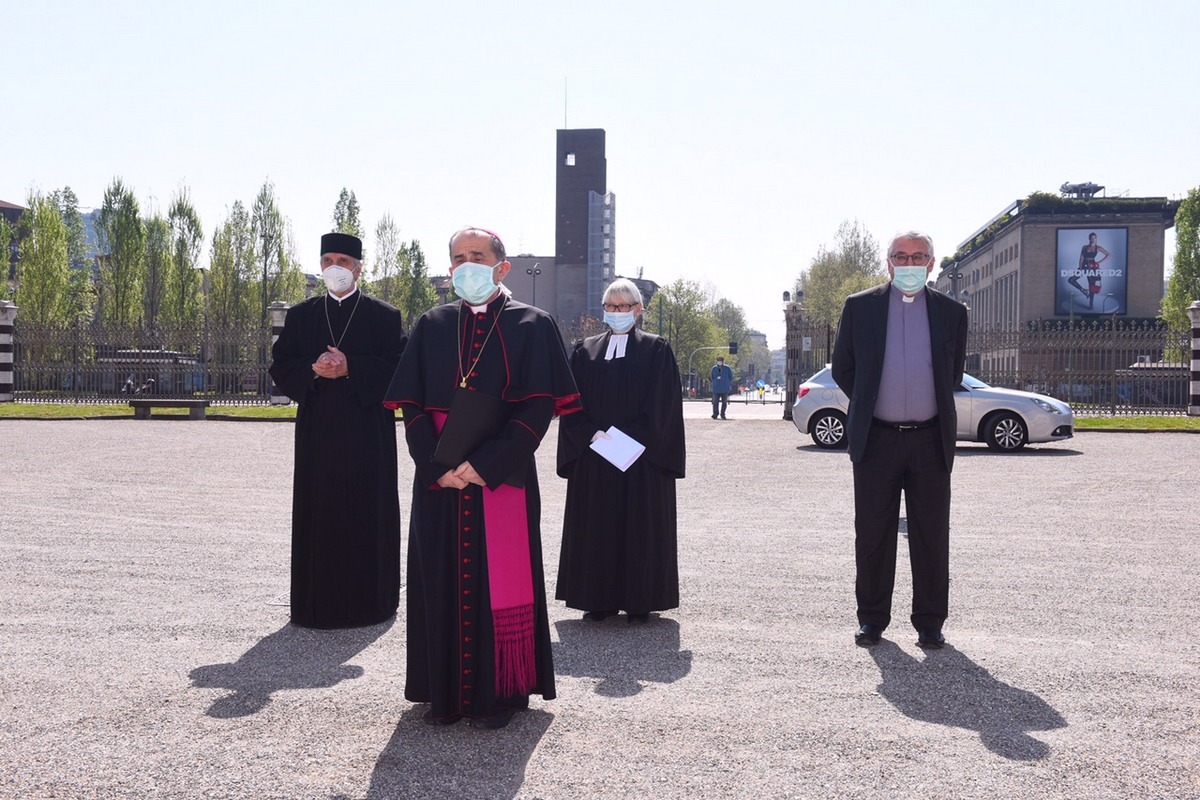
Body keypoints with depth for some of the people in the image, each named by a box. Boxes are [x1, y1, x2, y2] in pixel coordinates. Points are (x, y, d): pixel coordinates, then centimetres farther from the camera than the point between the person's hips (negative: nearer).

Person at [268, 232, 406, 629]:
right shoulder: (301, 315, 12)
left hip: (367, 429, -2)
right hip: (317, 429, 3)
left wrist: (350, 368, -16)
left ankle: (368, 599, 10)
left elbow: (397, 366, -5)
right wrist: (314, 370, -12)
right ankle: (319, 602, 12)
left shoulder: (384, 316, 4)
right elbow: (281, 365, 8)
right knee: (318, 513, 4)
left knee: (367, 512, 0)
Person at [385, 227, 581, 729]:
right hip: (439, 480, 3)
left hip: (503, 478, -3)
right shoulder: (432, 327, 10)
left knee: (499, 581, 1)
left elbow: (539, 407, -8)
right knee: (441, 581, 6)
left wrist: (483, 465, -16)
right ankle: (445, 691, 20)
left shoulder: (531, 326, 0)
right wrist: (438, 466, -10)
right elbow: (412, 404, 5)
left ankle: (498, 693, 15)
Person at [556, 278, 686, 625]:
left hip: (642, 460, -3)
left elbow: (661, 405, -5)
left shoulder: (656, 349, 2)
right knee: (596, 528, 5)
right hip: (593, 459, 3)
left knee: (640, 527, 2)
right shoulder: (585, 351, 11)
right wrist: (591, 435, -11)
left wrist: (630, 438, -13)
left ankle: (639, 600, 11)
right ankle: (600, 599, 14)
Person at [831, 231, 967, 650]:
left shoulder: (951, 312, 6)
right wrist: (868, 406, 9)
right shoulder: (860, 307, 3)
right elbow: (842, 369, 10)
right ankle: (871, 619, 18)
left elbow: (953, 375, 16)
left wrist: (932, 408, 12)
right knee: (873, 534, 5)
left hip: (930, 440, 1)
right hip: (876, 439, -1)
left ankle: (930, 623, 17)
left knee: (931, 536, 5)